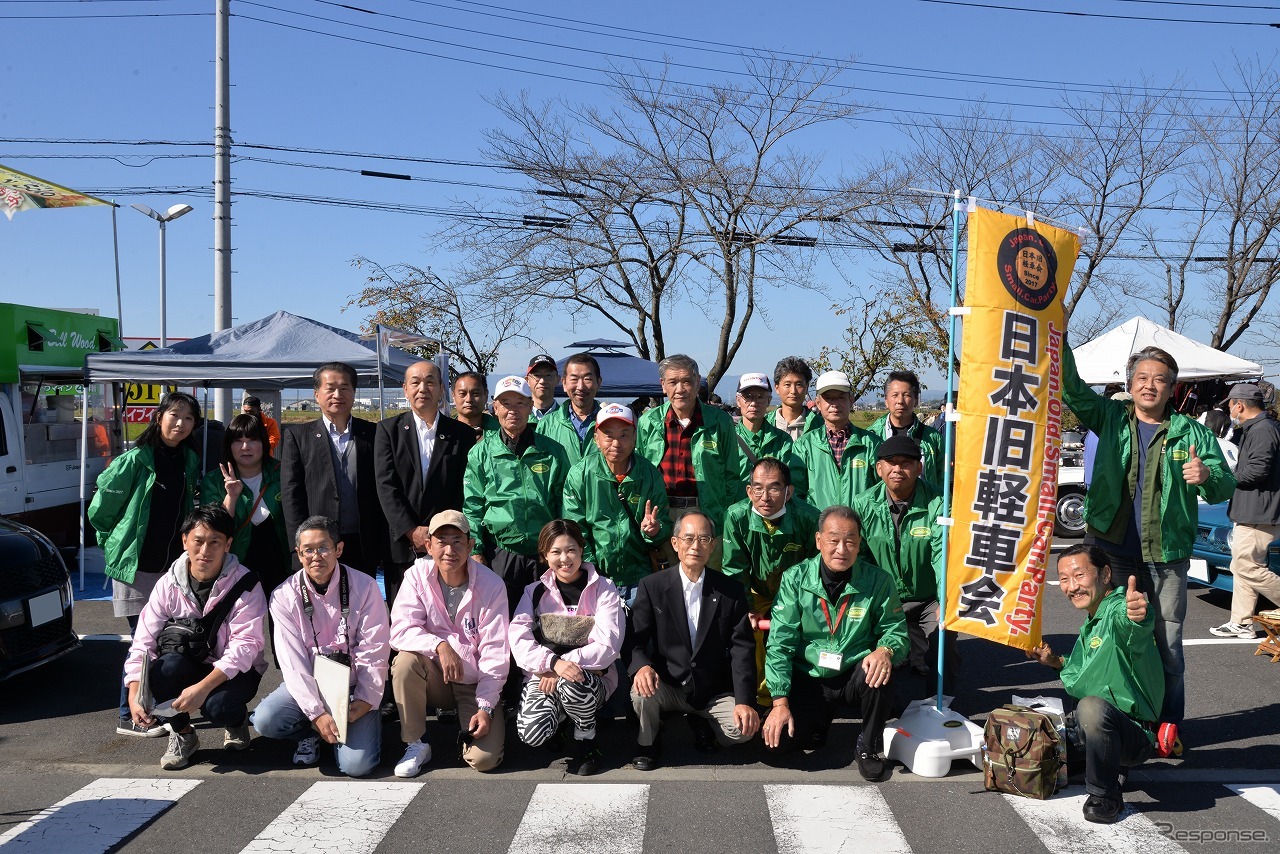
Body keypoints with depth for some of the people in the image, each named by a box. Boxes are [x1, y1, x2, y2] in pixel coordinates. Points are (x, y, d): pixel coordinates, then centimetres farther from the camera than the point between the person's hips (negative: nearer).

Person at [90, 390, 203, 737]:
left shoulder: (190, 462, 8)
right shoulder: (134, 460, -11)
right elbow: (100, 509, -4)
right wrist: (116, 545, 4)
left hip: (174, 564, 6)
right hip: (137, 566, -5)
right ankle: (129, 718, 9)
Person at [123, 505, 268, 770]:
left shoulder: (245, 585, -15)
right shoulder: (169, 584, -6)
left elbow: (246, 645, -24)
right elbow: (143, 641, -9)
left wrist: (203, 687, -35)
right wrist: (134, 696, -24)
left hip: (235, 671, -2)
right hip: (189, 666, 3)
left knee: (216, 706, -33)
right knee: (166, 665, -31)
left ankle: (238, 720, 7)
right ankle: (182, 735, -4)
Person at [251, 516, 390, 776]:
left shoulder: (364, 587, -7)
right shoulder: (284, 596, -5)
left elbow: (374, 650, -8)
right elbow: (293, 661, -11)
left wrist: (366, 699, -20)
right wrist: (317, 712, -20)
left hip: (355, 686, -2)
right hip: (308, 684, 2)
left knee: (356, 764, -21)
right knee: (265, 720, -26)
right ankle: (310, 734, 6)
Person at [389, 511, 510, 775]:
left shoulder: (491, 585, -14)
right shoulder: (417, 576, -9)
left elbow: (495, 652, -13)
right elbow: (401, 631, -18)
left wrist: (485, 707, -17)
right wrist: (439, 646, -37)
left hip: (476, 683, -2)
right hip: (436, 679, 2)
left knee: (485, 759, -21)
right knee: (406, 661, -31)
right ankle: (415, 744, -11)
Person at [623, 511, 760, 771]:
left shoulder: (731, 591, -2)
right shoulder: (652, 586, -5)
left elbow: (742, 648, -6)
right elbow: (634, 639, -7)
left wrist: (745, 701, -18)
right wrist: (641, 666, -31)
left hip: (715, 691, 1)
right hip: (667, 687, -1)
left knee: (744, 728, -23)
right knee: (641, 692, -32)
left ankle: (702, 722, 14)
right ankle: (647, 744, 3)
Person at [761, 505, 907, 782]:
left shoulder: (878, 581, -7)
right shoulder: (795, 580, -8)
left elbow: (896, 631, 0)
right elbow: (780, 643, -8)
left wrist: (885, 650, -26)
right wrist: (780, 701, -14)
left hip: (855, 676, 0)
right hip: (808, 680, 0)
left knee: (879, 673, -34)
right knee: (778, 740, -21)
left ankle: (868, 747, -5)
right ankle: (819, 722, 16)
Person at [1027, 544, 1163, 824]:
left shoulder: (1117, 611, -21)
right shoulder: (1091, 623, 11)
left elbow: (1133, 630, -49)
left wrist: (1138, 615, -71)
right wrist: (1056, 662, 10)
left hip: (1135, 734, -10)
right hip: (1092, 727, 10)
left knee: (1092, 707, -40)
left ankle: (1105, 796, -20)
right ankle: (1104, 761, 22)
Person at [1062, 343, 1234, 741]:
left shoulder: (1191, 432, 4)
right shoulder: (1111, 417, 6)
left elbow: (1226, 485, 1)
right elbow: (1071, 389, -5)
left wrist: (1207, 477, -23)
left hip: (1166, 555, -1)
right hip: (1111, 547, 1)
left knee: (1168, 641, 3)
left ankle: (1169, 720, 20)